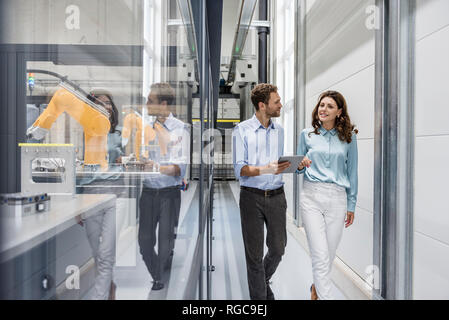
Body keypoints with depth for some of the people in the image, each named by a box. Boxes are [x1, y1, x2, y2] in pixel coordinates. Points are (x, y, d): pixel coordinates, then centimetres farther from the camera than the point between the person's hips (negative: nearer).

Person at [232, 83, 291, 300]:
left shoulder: (279, 130, 11)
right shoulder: (242, 130, -5)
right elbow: (239, 169, -11)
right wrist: (265, 169, -25)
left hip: (276, 195, 5)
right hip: (252, 196, -4)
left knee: (278, 248, 12)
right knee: (254, 252, 4)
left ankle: (263, 281, 41)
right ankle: (258, 294, 23)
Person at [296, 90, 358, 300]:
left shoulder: (349, 137, 7)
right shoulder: (307, 135, 7)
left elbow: (352, 171, 10)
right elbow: (299, 168, 15)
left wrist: (351, 205, 9)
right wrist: (301, 166, -10)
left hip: (337, 198, 1)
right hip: (311, 196, -1)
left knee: (330, 252, 11)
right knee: (320, 254, -7)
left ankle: (317, 287, 38)